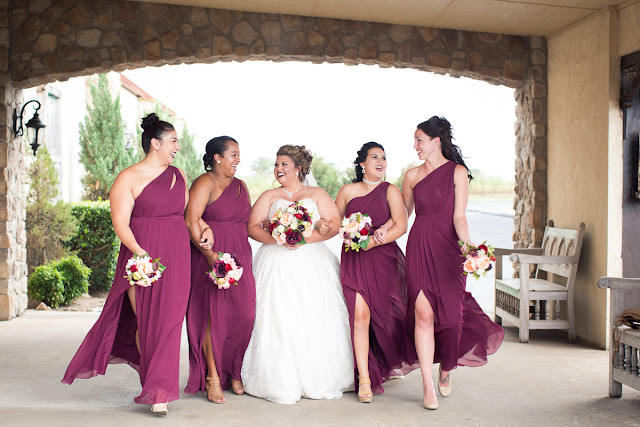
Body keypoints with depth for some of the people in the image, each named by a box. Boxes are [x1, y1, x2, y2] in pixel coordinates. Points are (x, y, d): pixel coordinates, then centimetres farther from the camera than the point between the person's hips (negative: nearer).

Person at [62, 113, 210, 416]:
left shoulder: (178, 175, 14)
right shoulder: (129, 178, -4)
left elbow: (188, 210, 22)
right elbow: (119, 221, -9)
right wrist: (138, 252, -21)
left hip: (176, 255, 4)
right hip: (143, 255, -4)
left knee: (168, 320, 2)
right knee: (146, 320, 0)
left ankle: (158, 391, 14)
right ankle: (156, 384, 17)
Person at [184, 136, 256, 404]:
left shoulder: (240, 186, 17)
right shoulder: (204, 184, -6)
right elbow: (191, 222, -15)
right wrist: (210, 254, -21)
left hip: (239, 256, 7)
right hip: (210, 256, -6)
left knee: (243, 314, 3)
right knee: (213, 314, -5)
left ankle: (235, 372, 17)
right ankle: (212, 377, 5)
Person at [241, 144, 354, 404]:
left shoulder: (317, 194, 13)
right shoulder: (269, 196, 15)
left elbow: (335, 223, 0)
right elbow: (253, 227, 5)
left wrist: (305, 238, -13)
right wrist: (277, 239, -14)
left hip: (314, 263, 0)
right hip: (277, 264, 0)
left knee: (316, 321, -6)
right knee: (279, 321, -10)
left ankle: (319, 381, 2)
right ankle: (281, 383, -5)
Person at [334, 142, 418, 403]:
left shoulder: (390, 191, 3)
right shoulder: (348, 191, 7)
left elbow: (401, 225, -7)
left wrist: (372, 241, -17)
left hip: (384, 258, 0)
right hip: (354, 261, 0)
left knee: (386, 317, 8)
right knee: (360, 316, -10)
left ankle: (391, 364, 36)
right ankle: (364, 379, -5)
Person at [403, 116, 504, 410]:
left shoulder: (457, 172, 0)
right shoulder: (412, 175, 10)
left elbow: (458, 216, -6)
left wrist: (467, 244, -21)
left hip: (447, 248, -2)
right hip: (419, 248, 2)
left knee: (450, 313, 1)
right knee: (424, 314, -6)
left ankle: (446, 372, 29)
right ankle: (428, 385, 2)